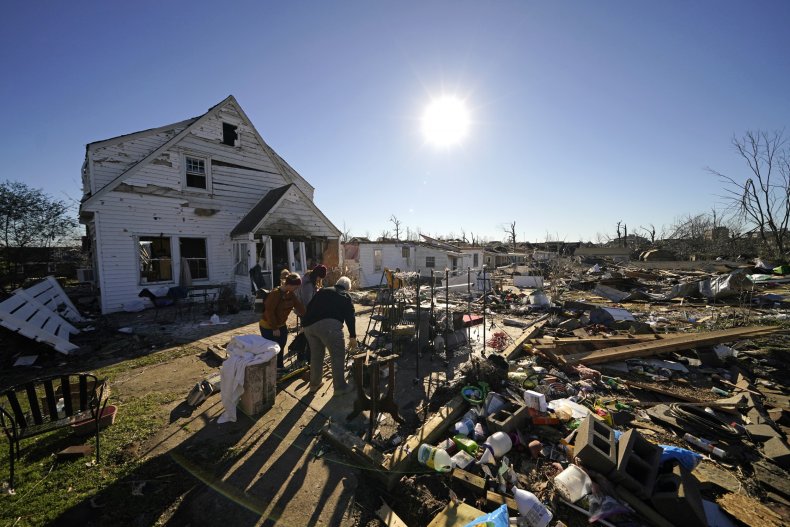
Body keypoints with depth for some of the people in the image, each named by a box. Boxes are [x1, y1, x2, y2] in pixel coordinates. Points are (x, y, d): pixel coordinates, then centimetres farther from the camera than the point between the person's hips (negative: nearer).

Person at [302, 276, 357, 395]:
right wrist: (353, 337, 18)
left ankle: (314, 384, 37)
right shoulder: (345, 296, 18)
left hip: (309, 325, 6)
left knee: (316, 355, 23)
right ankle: (340, 387, 17)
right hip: (328, 325, -6)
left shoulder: (322, 291, 30)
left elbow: (309, 308, 28)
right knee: (338, 356, 8)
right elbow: (350, 317, 12)